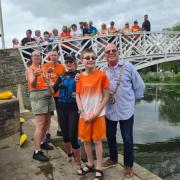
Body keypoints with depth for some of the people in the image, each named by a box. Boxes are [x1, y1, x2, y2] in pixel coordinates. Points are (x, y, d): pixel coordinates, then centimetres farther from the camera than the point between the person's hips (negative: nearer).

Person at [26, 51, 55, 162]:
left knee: (47, 122, 11)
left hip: (48, 95, 7)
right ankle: (37, 152, -8)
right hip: (38, 96, -7)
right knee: (40, 124, -12)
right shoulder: (30, 69, -2)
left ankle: (42, 142, 28)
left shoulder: (43, 69, 18)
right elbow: (32, 84, -19)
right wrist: (35, 76, -39)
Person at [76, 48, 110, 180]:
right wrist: (82, 112, -7)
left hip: (98, 115, -3)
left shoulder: (102, 75, -9)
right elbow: (78, 96, 5)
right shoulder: (80, 77, 1)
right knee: (86, 140, 13)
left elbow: (106, 96, -7)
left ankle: (99, 169, 22)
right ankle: (90, 164, 33)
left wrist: (96, 112, -12)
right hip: (84, 115, 4)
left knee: (97, 141, 6)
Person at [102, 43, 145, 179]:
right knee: (110, 136, 18)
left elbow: (139, 85, -3)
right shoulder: (103, 71, 3)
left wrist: (134, 100, 3)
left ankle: (129, 166, 26)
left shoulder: (128, 66, -8)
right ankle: (113, 159, 42)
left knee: (127, 139, 7)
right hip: (109, 110, 4)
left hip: (126, 110, -4)